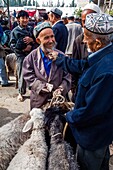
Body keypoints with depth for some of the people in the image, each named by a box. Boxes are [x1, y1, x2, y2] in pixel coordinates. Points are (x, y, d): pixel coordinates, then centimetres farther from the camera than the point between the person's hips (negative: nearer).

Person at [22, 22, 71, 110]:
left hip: (58, 99, 1)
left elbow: (67, 77, -2)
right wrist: (43, 86, -19)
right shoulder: (32, 57, -4)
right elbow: (29, 76, -7)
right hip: (39, 100, 0)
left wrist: (61, 89, -18)